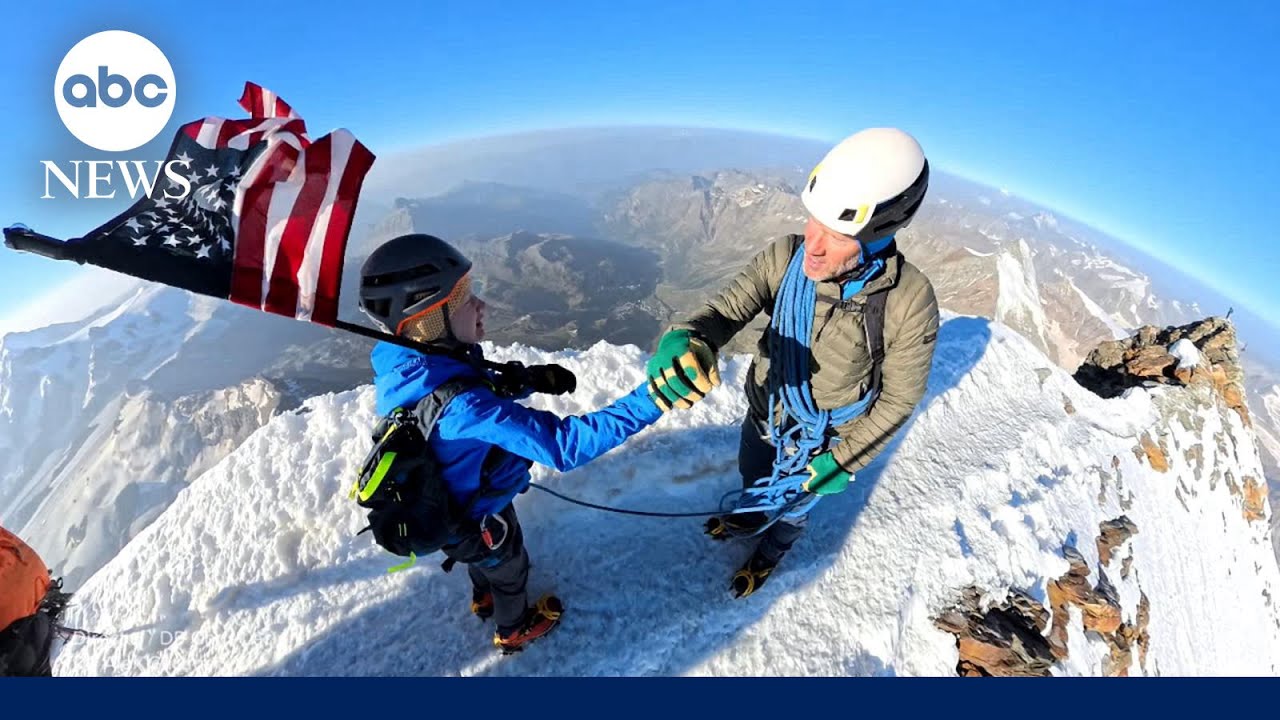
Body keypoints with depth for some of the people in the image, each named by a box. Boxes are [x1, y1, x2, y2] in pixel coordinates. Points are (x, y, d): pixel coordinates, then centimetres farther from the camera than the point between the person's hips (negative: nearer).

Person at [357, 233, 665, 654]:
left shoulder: (404, 364, -19)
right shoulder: (462, 406, -47)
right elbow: (563, 445, -49)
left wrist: (531, 379, -19)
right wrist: (652, 398, -50)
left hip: (447, 503, 7)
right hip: (479, 520, -6)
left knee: (484, 558, 37)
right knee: (509, 567, 27)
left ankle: (483, 599, 69)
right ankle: (514, 630, 59)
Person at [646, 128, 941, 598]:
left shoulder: (909, 302, -31)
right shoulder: (786, 256, -25)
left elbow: (899, 398, -19)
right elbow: (727, 308, -28)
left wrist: (842, 461, -17)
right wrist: (686, 340, -51)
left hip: (821, 443, -2)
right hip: (764, 415, 3)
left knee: (792, 504, 28)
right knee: (753, 481, 32)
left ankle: (770, 552, 63)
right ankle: (749, 520, 69)